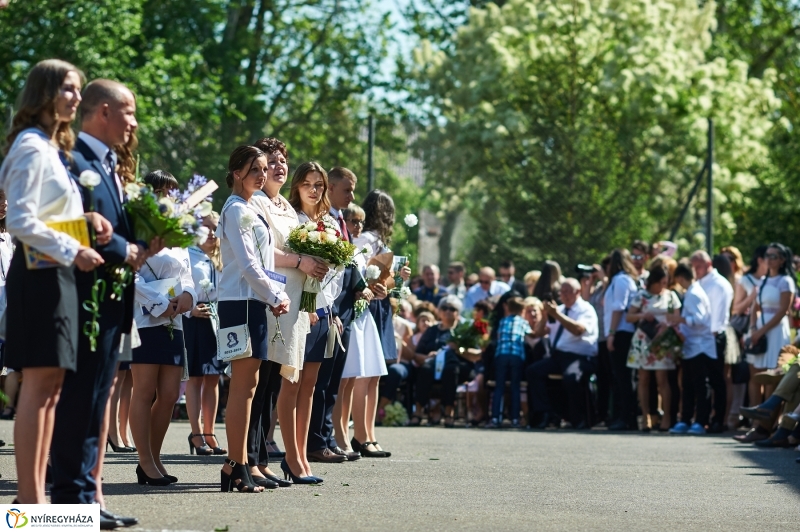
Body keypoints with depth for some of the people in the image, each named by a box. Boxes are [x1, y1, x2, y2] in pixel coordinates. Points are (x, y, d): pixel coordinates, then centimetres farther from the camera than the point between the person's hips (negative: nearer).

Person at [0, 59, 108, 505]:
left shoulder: (54, 147, 19)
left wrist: (87, 218, 2)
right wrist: (72, 250, -19)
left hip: (57, 275, 10)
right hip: (39, 275, -10)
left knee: (51, 386, 8)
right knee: (40, 383, -10)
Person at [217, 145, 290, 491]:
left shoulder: (250, 210, 19)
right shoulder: (236, 210, -11)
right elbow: (247, 265, -17)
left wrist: (277, 295, 9)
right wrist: (275, 296, -8)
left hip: (255, 303, 10)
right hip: (242, 302, -10)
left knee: (248, 385, 9)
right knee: (243, 386, -9)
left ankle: (241, 465, 12)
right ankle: (236, 468, -7)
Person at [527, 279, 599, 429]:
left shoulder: (586, 310, -1)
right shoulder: (559, 309, 18)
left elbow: (578, 330, -22)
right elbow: (539, 332, 16)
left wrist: (557, 315, -25)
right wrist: (545, 315, -2)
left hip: (580, 357, -7)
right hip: (558, 356, 7)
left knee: (571, 378, -36)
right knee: (532, 371, -13)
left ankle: (579, 420, -16)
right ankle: (546, 414, -10)